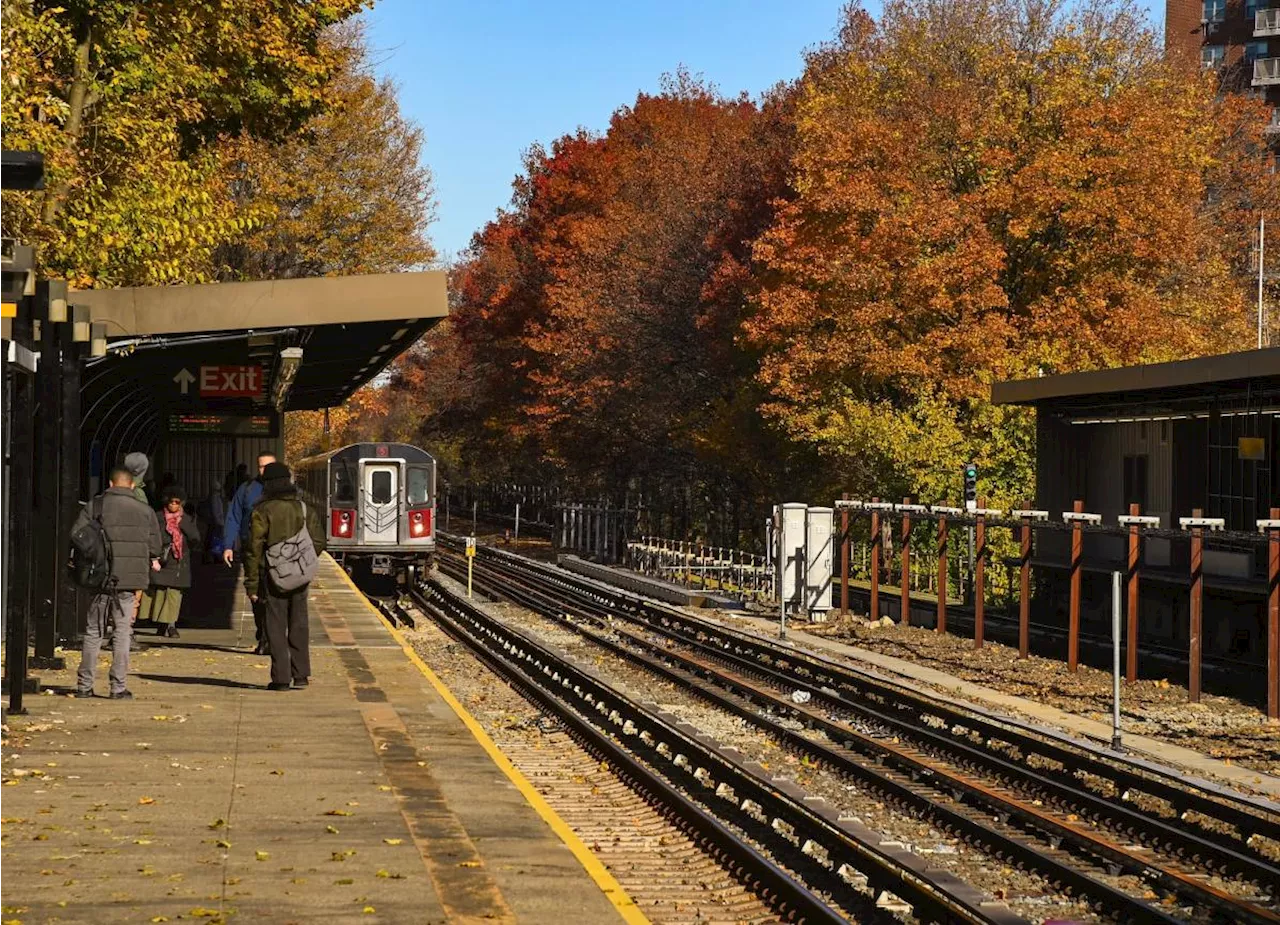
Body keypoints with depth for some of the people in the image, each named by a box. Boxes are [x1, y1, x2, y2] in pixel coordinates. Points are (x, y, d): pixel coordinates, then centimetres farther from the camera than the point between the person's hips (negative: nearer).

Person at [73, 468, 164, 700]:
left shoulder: (94, 506, -1)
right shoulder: (145, 511, 1)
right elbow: (155, 546, 4)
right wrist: (151, 561, 25)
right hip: (129, 581, 0)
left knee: (93, 633, 9)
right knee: (122, 633, 4)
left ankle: (84, 685, 10)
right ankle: (118, 687, 1)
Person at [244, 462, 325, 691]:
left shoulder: (262, 511, -9)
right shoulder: (305, 509, 4)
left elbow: (254, 549, -9)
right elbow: (318, 542, 5)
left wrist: (252, 584, -5)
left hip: (273, 577, -4)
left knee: (276, 627, 2)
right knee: (299, 625, 13)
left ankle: (281, 678, -1)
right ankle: (301, 674, 13)